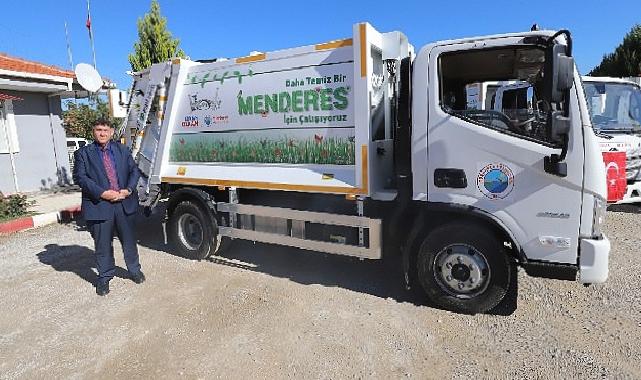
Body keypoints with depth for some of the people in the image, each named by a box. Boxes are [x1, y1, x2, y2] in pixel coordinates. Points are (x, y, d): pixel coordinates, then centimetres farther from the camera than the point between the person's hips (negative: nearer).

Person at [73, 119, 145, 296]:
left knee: (129, 240, 15)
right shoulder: (83, 153, 2)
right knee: (103, 245, 7)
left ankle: (134, 270, 33)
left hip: (125, 203, 2)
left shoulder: (122, 149, 10)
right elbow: (80, 177, -6)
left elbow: (134, 170, 8)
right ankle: (104, 278, 23)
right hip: (99, 205, -2)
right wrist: (102, 193, -17)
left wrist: (128, 190, -9)